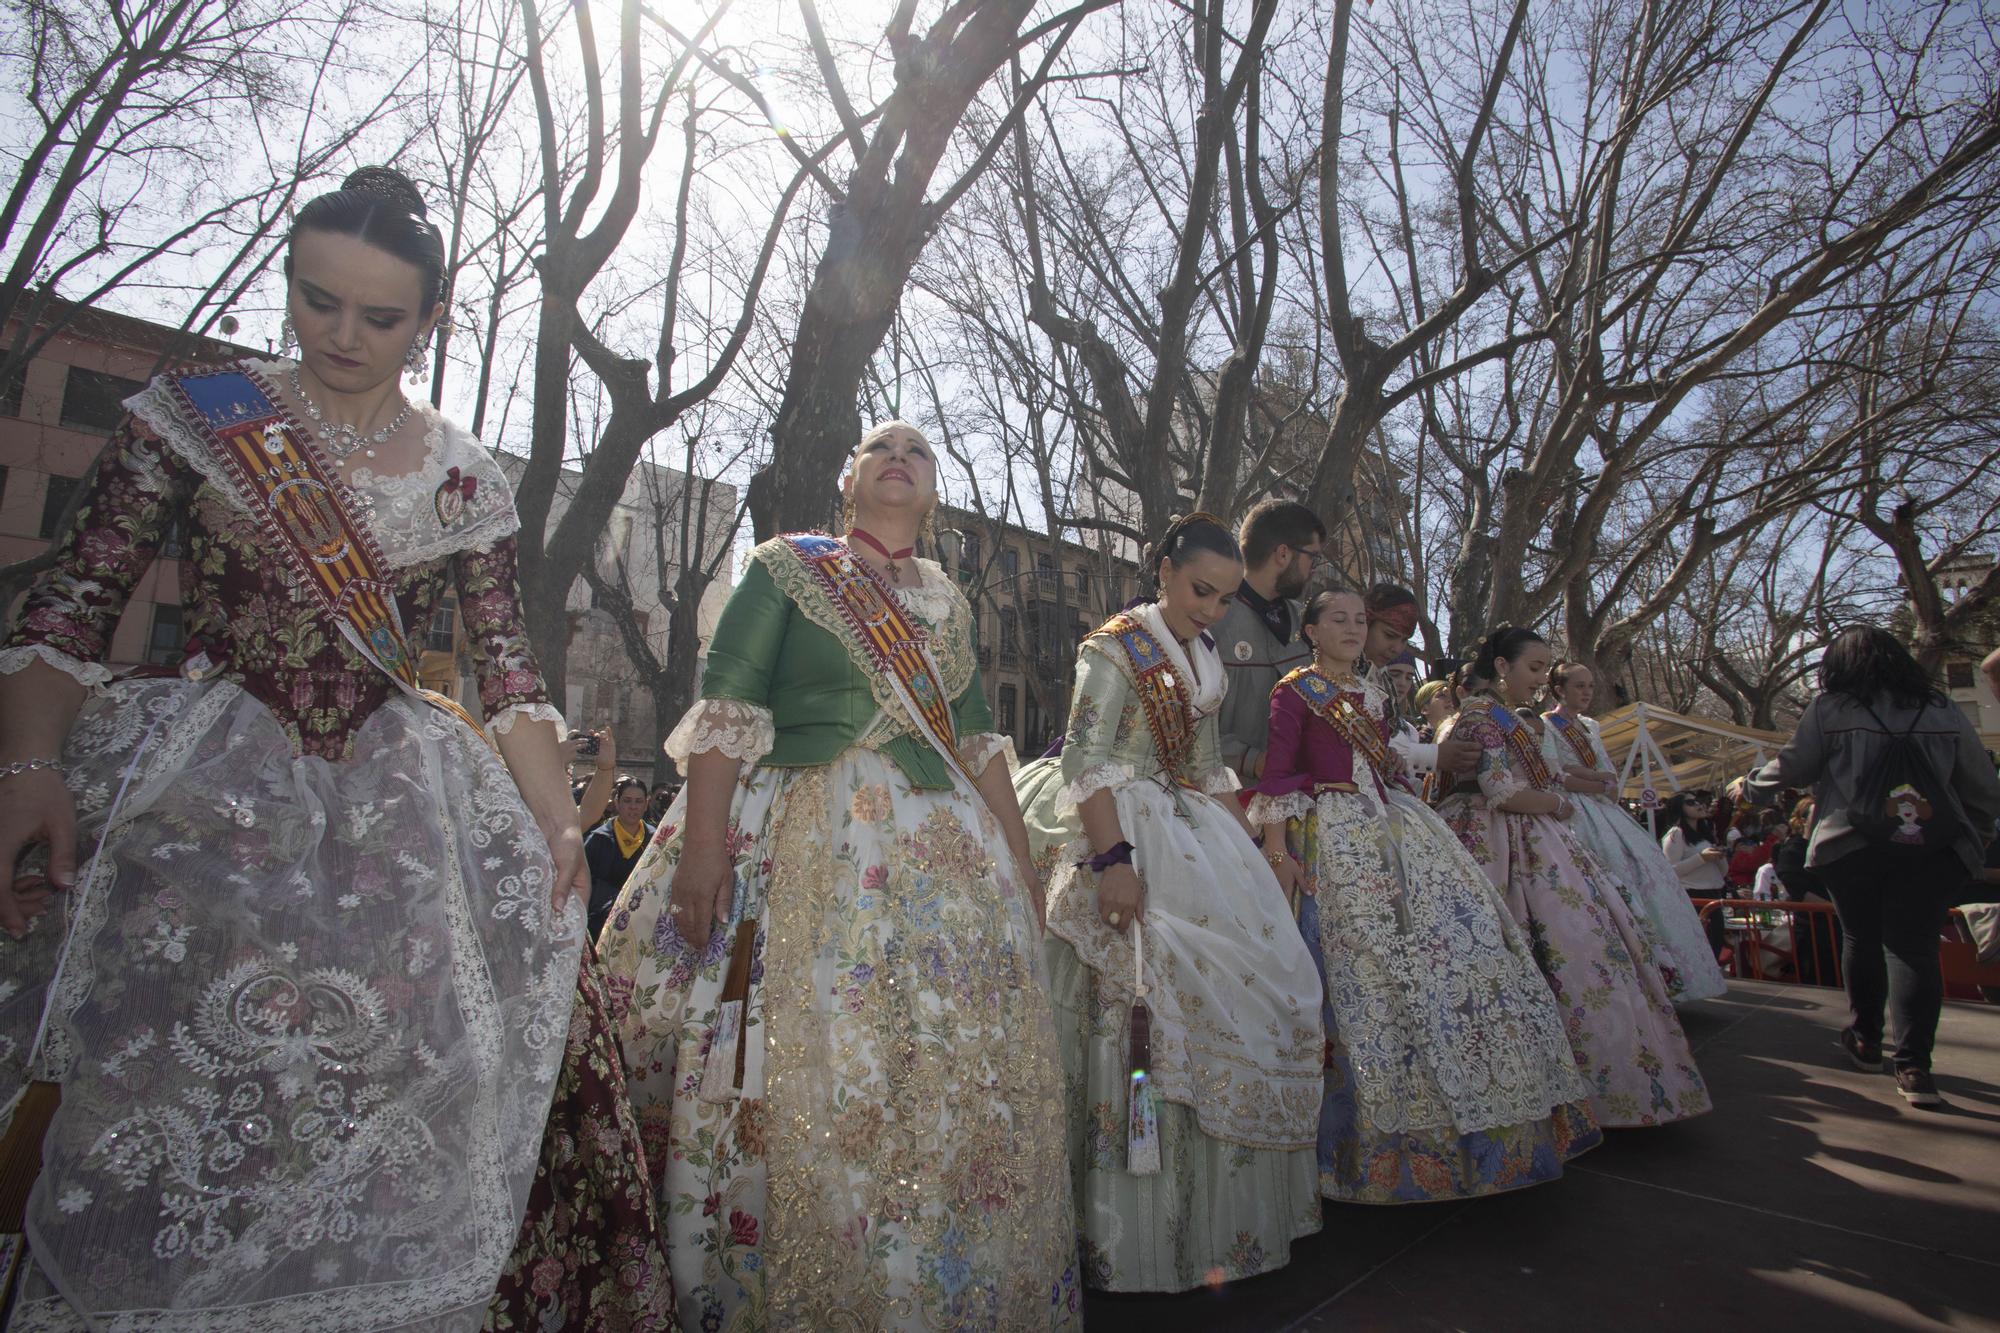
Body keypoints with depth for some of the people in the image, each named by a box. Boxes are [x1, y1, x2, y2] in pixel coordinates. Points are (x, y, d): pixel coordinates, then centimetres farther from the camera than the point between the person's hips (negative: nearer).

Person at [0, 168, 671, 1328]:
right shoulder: (197, 413, 5)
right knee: (166, 1103, -7)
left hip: (401, 804, 1)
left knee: (389, 1100, -3)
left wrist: (556, 815, -7)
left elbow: (509, 666, 4)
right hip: (200, 792, -1)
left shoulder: (469, 482, 8)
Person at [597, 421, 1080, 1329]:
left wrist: (1019, 865, 13)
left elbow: (978, 740, 17)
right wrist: (701, 842, -17)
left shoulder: (946, 600, 17)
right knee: (803, 1076, -5)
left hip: (944, 850, 5)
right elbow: (727, 709, -7)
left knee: (956, 1076, 6)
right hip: (807, 846, -4)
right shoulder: (788, 568, 3)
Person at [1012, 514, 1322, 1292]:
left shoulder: (1206, 662, 15)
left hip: (1197, 835, 8)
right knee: (1145, 1009, -10)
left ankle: (1214, 1206, 19)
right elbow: (1086, 762, -16)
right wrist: (1113, 860, -26)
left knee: (1260, 983, 5)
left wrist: (1258, 850, 16)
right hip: (1131, 837, -8)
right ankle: (1140, 1231, 3)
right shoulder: (1115, 646, -7)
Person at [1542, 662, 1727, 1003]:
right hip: (1572, 815, -8)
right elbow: (1557, 780, -11)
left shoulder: (1589, 727, 20)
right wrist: (1602, 784, -5)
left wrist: (1576, 772, -7)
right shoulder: (1545, 726, -2)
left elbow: (1612, 776, 12)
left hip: (1603, 813, 8)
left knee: (1647, 867, -5)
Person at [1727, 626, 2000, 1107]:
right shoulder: (1942, 710, 11)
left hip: (1851, 845, -1)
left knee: (1861, 938, 15)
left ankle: (1866, 1038, 29)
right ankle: (1913, 1064, -6)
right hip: (1931, 848, 2)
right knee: (1915, 945, 1)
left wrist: (1748, 788, 22)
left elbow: (1793, 767, 5)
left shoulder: (1829, 707, 1)